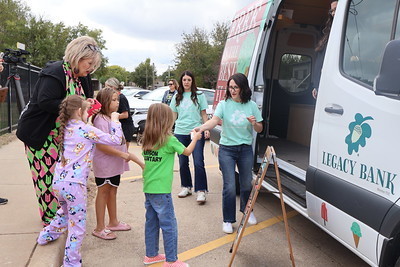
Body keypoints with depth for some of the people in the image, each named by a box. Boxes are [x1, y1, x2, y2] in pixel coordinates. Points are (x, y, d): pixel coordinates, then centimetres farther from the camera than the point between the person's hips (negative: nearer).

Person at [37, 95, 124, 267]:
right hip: (74, 185, -8)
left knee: (65, 211, 36)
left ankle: (47, 235, 51)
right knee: (77, 227, 5)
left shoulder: (66, 129, 9)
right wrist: (115, 120, 5)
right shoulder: (87, 130, -11)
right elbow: (116, 140, -9)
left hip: (58, 182, 8)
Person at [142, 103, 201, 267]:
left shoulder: (147, 139, 4)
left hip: (148, 188, 7)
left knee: (151, 222, 18)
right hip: (161, 190, -7)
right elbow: (187, 151, 0)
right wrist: (195, 138, 17)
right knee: (169, 226, 3)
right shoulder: (169, 140, -14)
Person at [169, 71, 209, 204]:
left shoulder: (199, 95, 5)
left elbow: (203, 114, 6)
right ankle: (186, 187, 25)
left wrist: (206, 129, -3)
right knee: (183, 163, 10)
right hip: (180, 132, 4)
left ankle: (201, 191, -5)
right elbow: (173, 115, 16)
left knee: (198, 162, -10)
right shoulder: (177, 97, 13)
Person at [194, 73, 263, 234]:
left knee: (246, 183, 16)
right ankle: (228, 220, 10)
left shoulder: (251, 105, 1)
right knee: (229, 186, -6)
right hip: (227, 149, -2)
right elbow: (214, 120, -19)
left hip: (246, 149, 2)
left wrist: (254, 123, -15)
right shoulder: (224, 104, -4)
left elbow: (259, 130, 7)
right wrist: (202, 127, -39)